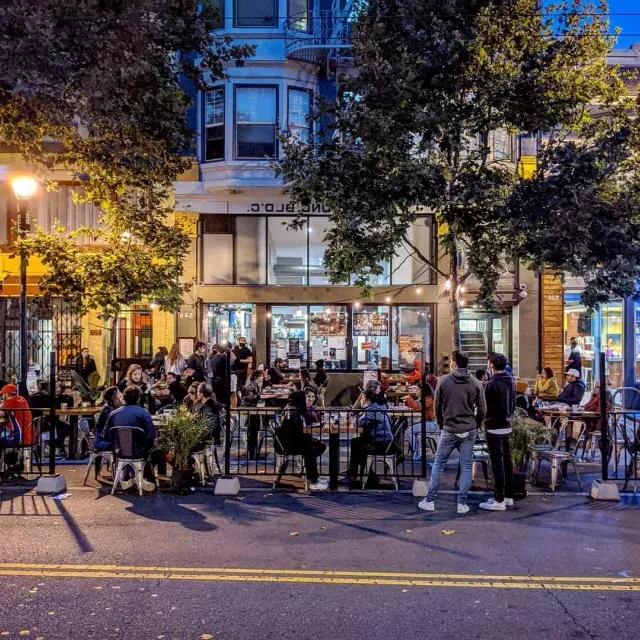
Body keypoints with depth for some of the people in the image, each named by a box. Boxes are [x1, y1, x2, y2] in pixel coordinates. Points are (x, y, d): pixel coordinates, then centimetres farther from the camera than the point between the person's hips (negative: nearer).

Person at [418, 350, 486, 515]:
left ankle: (430, 501, 14)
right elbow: (482, 410, 0)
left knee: (438, 464, 10)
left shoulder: (443, 381, -7)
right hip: (469, 431, 2)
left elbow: (437, 407, -2)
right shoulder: (476, 383, -2)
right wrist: (475, 427, 14)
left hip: (449, 431, -1)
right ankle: (462, 503, 10)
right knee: (466, 467, 9)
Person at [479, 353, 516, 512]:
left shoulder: (493, 384, -19)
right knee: (507, 461, 14)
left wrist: (484, 421, -2)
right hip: (507, 426, 9)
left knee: (497, 464, -4)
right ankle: (508, 496, 23)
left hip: (494, 428, -9)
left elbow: (486, 407, -16)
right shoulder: (510, 381, 8)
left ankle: (499, 501, 0)